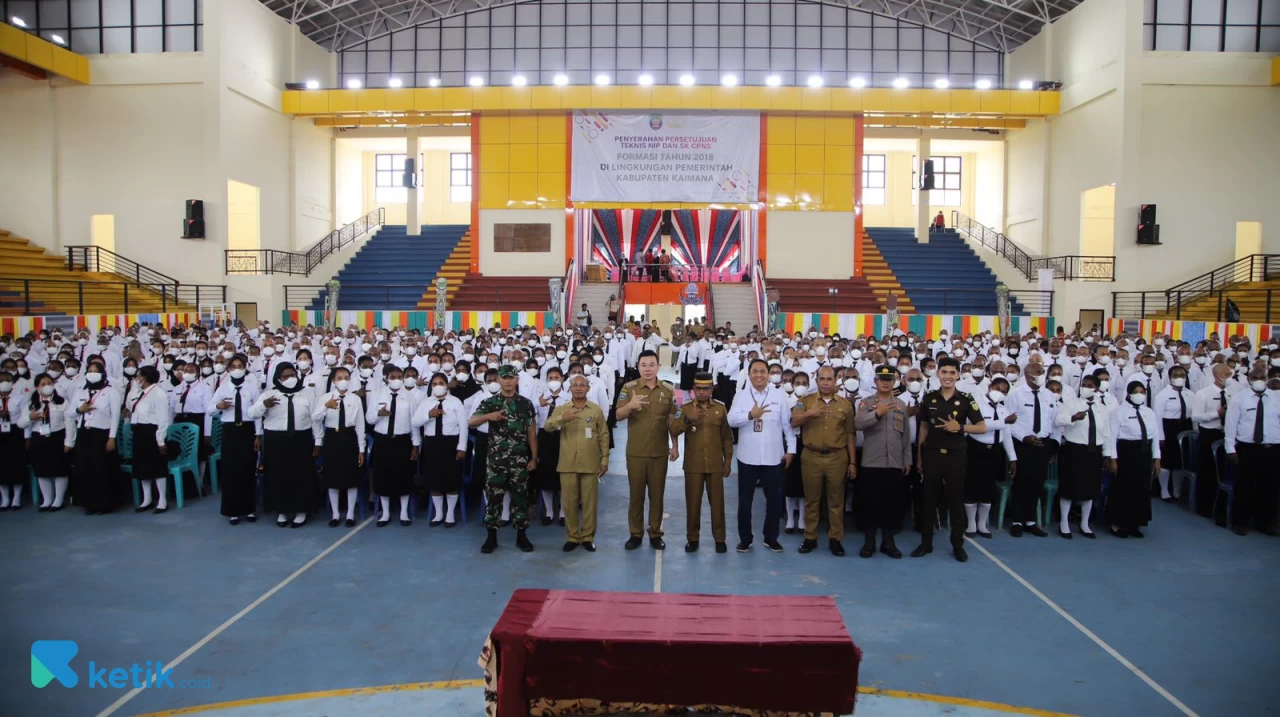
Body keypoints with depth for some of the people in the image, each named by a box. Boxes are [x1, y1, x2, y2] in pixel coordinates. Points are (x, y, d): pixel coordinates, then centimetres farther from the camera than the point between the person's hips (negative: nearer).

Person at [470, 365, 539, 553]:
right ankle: (491, 537, 15)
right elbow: (471, 422, -8)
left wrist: (534, 457, 2)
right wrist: (488, 416, -28)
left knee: (520, 497, 5)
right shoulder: (489, 402, 2)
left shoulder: (526, 403, 5)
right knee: (493, 496, 4)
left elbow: (531, 432, 7)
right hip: (496, 459, 0)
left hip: (520, 460, 1)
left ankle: (521, 536, 16)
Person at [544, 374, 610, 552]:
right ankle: (572, 537, 15)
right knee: (569, 502, 5)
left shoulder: (596, 409, 7)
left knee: (589, 502, 4)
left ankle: (588, 537, 14)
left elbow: (603, 436, 8)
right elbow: (548, 427, -9)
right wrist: (561, 418, -28)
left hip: (590, 464, 0)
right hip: (567, 464, 0)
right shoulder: (560, 409, 7)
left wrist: (605, 459, 3)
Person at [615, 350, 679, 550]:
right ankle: (635, 533, 17)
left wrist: (675, 445, 4)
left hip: (660, 451, 1)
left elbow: (671, 420, 8)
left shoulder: (667, 390, 3)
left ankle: (656, 533, 18)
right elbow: (618, 416, -10)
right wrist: (630, 406, -31)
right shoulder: (628, 388, -3)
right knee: (636, 493, 7)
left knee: (657, 494, 8)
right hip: (635, 451, -1)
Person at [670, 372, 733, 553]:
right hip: (693, 465, 0)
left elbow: (727, 437, 9)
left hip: (715, 465, 0)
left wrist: (728, 460, 5)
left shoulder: (721, 408, 5)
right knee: (693, 502, 5)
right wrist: (687, 419, -23)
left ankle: (719, 538, 15)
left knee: (717, 502, 5)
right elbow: (673, 431, -8)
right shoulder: (685, 408, 2)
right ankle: (692, 538, 15)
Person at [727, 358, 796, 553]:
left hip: (774, 457, 0)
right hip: (748, 457, 0)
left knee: (774, 499, 9)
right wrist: (751, 415, -29)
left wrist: (791, 449, 1)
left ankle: (771, 538, 24)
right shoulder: (741, 395, 0)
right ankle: (745, 538, 21)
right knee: (745, 499, 8)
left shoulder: (779, 395, 1)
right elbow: (731, 420, -13)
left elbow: (787, 424, 3)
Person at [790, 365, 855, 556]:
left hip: (837, 458, 1)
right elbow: (794, 423, -10)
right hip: (811, 457, 0)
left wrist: (853, 463, 6)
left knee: (836, 500, 6)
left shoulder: (845, 404, 7)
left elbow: (850, 436, 8)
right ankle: (810, 538, 16)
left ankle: (835, 539, 15)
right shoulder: (805, 401, 5)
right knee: (811, 499, 7)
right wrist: (808, 414, -29)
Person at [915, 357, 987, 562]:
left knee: (956, 501, 5)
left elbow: (983, 427, -3)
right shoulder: (929, 398, 2)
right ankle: (926, 543, 18)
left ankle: (958, 545, 17)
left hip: (955, 455, -1)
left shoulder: (966, 399, -3)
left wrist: (960, 427, -19)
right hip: (932, 454, 1)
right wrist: (919, 455, 8)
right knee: (929, 500, 7)